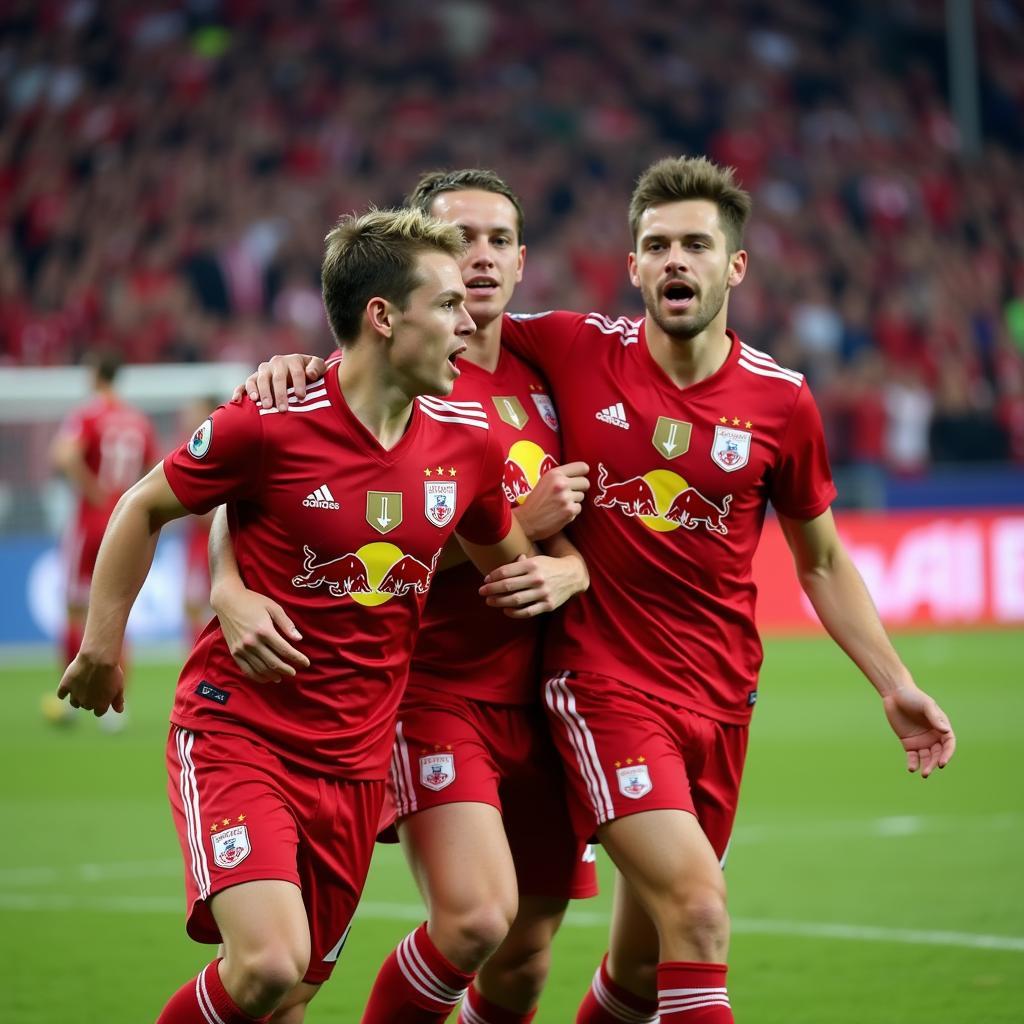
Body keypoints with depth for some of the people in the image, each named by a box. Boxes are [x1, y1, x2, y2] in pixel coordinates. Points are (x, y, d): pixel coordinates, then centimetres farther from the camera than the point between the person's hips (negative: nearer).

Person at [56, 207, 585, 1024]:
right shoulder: (269, 426, -15)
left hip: (354, 763, 5)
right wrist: (102, 642, 7)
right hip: (236, 734, -5)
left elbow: (504, 556, 21)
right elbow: (145, 508, 2)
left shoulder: (469, 442, 0)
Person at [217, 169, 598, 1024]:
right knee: (475, 918, -22)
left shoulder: (540, 377, 11)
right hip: (432, 688, -6)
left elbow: (578, 544, 14)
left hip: (536, 694, 6)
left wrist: (560, 574, -9)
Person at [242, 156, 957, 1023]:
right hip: (604, 683, -3)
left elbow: (822, 561, 13)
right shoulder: (576, 350, -6)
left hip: (720, 693, 3)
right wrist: (309, 364, -7)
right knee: (699, 915, -19)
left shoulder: (781, 402, 1)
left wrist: (895, 685, 10)